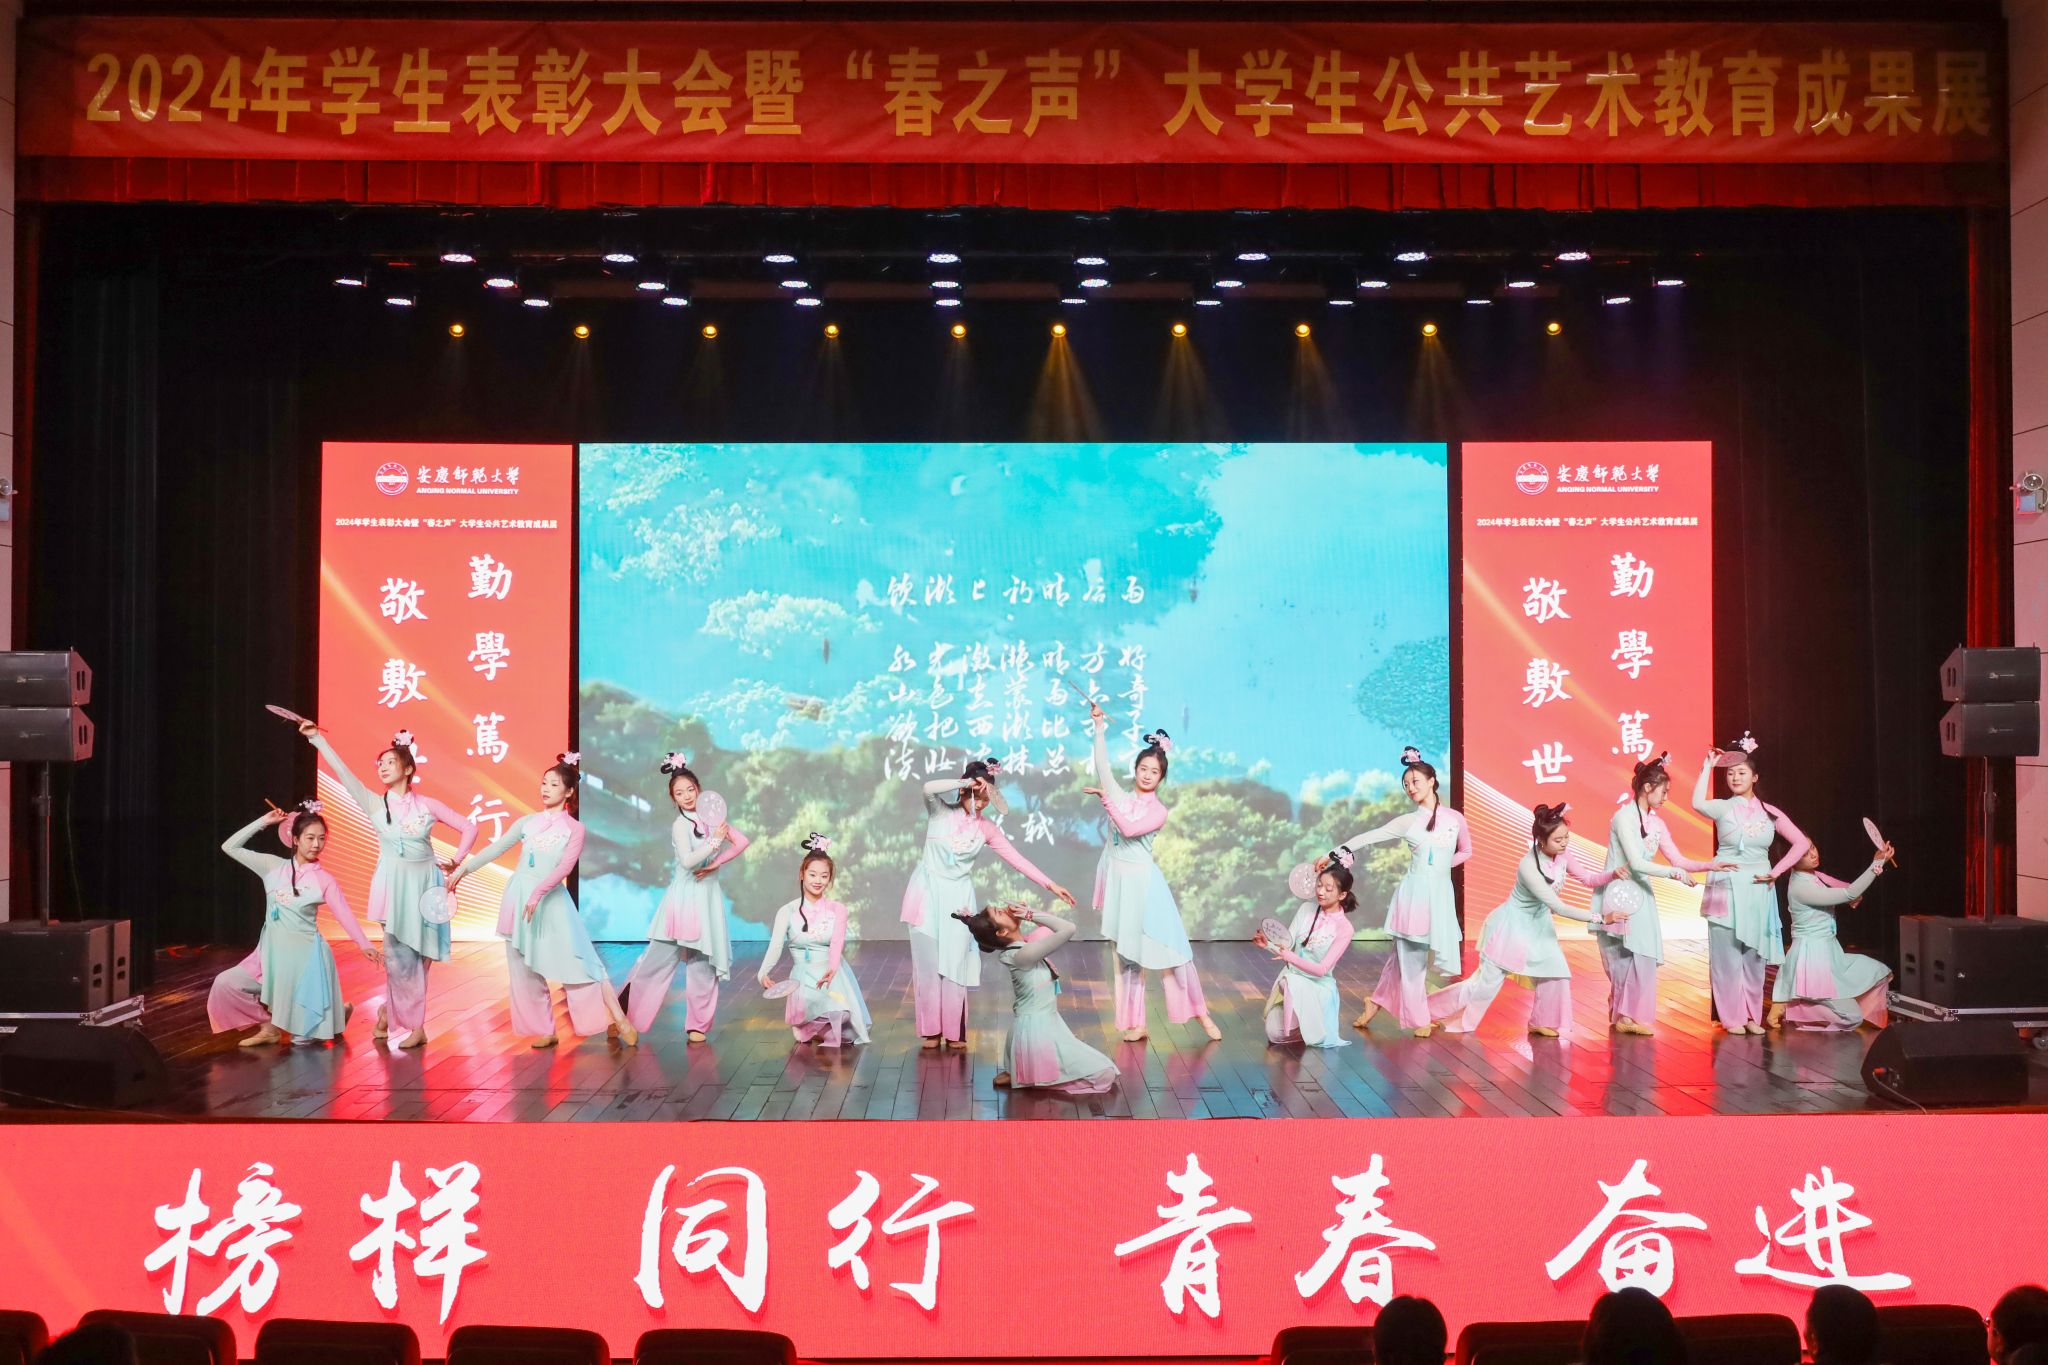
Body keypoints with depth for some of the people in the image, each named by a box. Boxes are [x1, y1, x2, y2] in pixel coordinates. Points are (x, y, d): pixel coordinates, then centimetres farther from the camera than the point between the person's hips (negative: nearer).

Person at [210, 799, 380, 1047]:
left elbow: (344, 914, -14)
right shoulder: (273, 866, 1)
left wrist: (364, 945, -28)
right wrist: (262, 822, -4)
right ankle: (269, 1026, 7)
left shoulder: (324, 879, -7)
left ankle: (337, 1010, 34)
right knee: (225, 984, -11)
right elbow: (230, 847, 2)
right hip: (271, 951, 4)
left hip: (303, 954, -4)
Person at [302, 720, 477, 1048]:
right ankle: (413, 1026, 8)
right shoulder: (375, 804, 1)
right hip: (393, 885, -1)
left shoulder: (427, 805, 2)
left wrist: (457, 861, -2)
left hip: (424, 884, 1)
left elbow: (468, 827, 8)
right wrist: (317, 738, -14)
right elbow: (342, 771, -8)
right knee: (399, 956, -3)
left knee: (418, 954, 3)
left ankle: (391, 1011, 20)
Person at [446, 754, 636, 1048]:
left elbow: (565, 867, -12)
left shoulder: (574, 828, -1)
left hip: (551, 900, -4)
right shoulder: (527, 822, 10)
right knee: (523, 969, 5)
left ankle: (618, 1019, -8)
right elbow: (495, 849, 12)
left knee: (574, 961, -11)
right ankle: (545, 1031, 14)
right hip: (518, 896, 4)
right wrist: (462, 869, 6)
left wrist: (538, 893, -24)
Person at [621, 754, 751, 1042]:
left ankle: (698, 1024, 12)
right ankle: (625, 1011, 7)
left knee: (703, 962, 6)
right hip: (684, 896, -5)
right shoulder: (680, 825, -9)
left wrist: (715, 864, -6)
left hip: (708, 896, 5)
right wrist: (715, 841, -23)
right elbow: (687, 860, -21)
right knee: (659, 958, -4)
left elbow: (741, 842, 4)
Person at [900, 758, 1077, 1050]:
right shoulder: (940, 811, -7)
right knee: (928, 962, 3)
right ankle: (931, 1029, 12)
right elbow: (929, 788, -30)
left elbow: (1017, 859, 3)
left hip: (958, 897, 2)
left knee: (955, 964, 1)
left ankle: (954, 1031, 10)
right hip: (928, 892, -2)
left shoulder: (987, 827, 2)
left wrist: (1050, 884, 0)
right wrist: (965, 783, -27)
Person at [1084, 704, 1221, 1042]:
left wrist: (1105, 799, -16)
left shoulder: (1158, 811, -4)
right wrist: (1099, 727, -11)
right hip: (1118, 880, 3)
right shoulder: (1120, 796, 5)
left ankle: (1201, 1014, 9)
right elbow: (1103, 766, -5)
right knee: (1126, 954, 8)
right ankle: (1136, 1023, 14)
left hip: (1143, 881, -3)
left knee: (1169, 948, -1)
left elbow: (1129, 829, -19)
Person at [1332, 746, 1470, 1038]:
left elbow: (1466, 851, 18)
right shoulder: (1408, 822, 1)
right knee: (1409, 956, 0)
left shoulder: (1455, 819, 2)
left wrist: (1441, 865, 5)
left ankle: (1376, 1002, 18)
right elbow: (1369, 837, -5)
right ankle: (1418, 1019, 11)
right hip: (1412, 892, -1)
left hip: (1440, 894, 1)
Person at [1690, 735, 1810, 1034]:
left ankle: (1752, 1015, 17)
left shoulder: (1769, 812, 6)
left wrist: (1777, 872, -1)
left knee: (1754, 956, 7)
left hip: (1758, 890, 3)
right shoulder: (1723, 808, -1)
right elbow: (1698, 803, -22)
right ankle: (1732, 1017, 5)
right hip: (1726, 888, -2)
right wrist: (1707, 766, -15)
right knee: (1727, 955, -2)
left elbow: (1801, 843, 7)